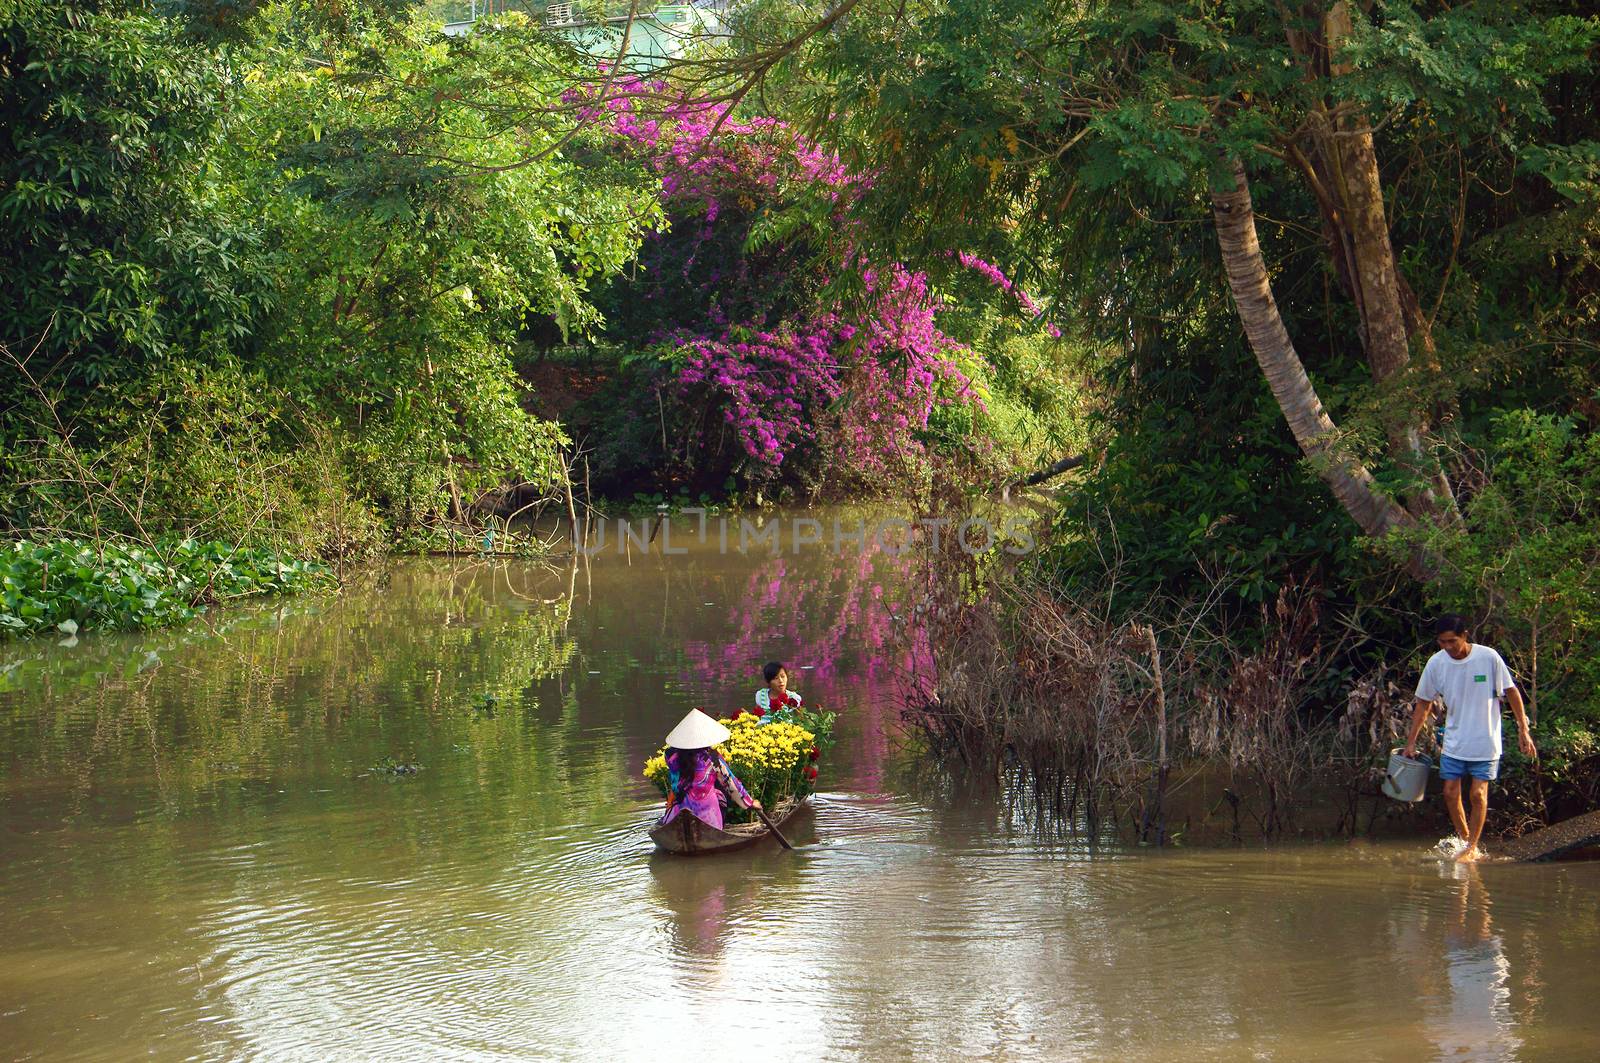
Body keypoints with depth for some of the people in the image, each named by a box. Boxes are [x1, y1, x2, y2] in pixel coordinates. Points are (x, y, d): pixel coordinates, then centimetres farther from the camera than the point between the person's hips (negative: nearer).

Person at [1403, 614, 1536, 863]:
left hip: (1485, 742, -3)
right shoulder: (1436, 663, -6)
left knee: (1478, 794, -5)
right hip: (1453, 742, 3)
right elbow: (1424, 704, 6)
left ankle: (1472, 848, 9)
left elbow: (1511, 692, -3)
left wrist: (1523, 730, -3)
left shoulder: (1488, 658, -14)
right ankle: (1464, 839, 21)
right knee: (1450, 793, 0)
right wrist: (1411, 742, 5)